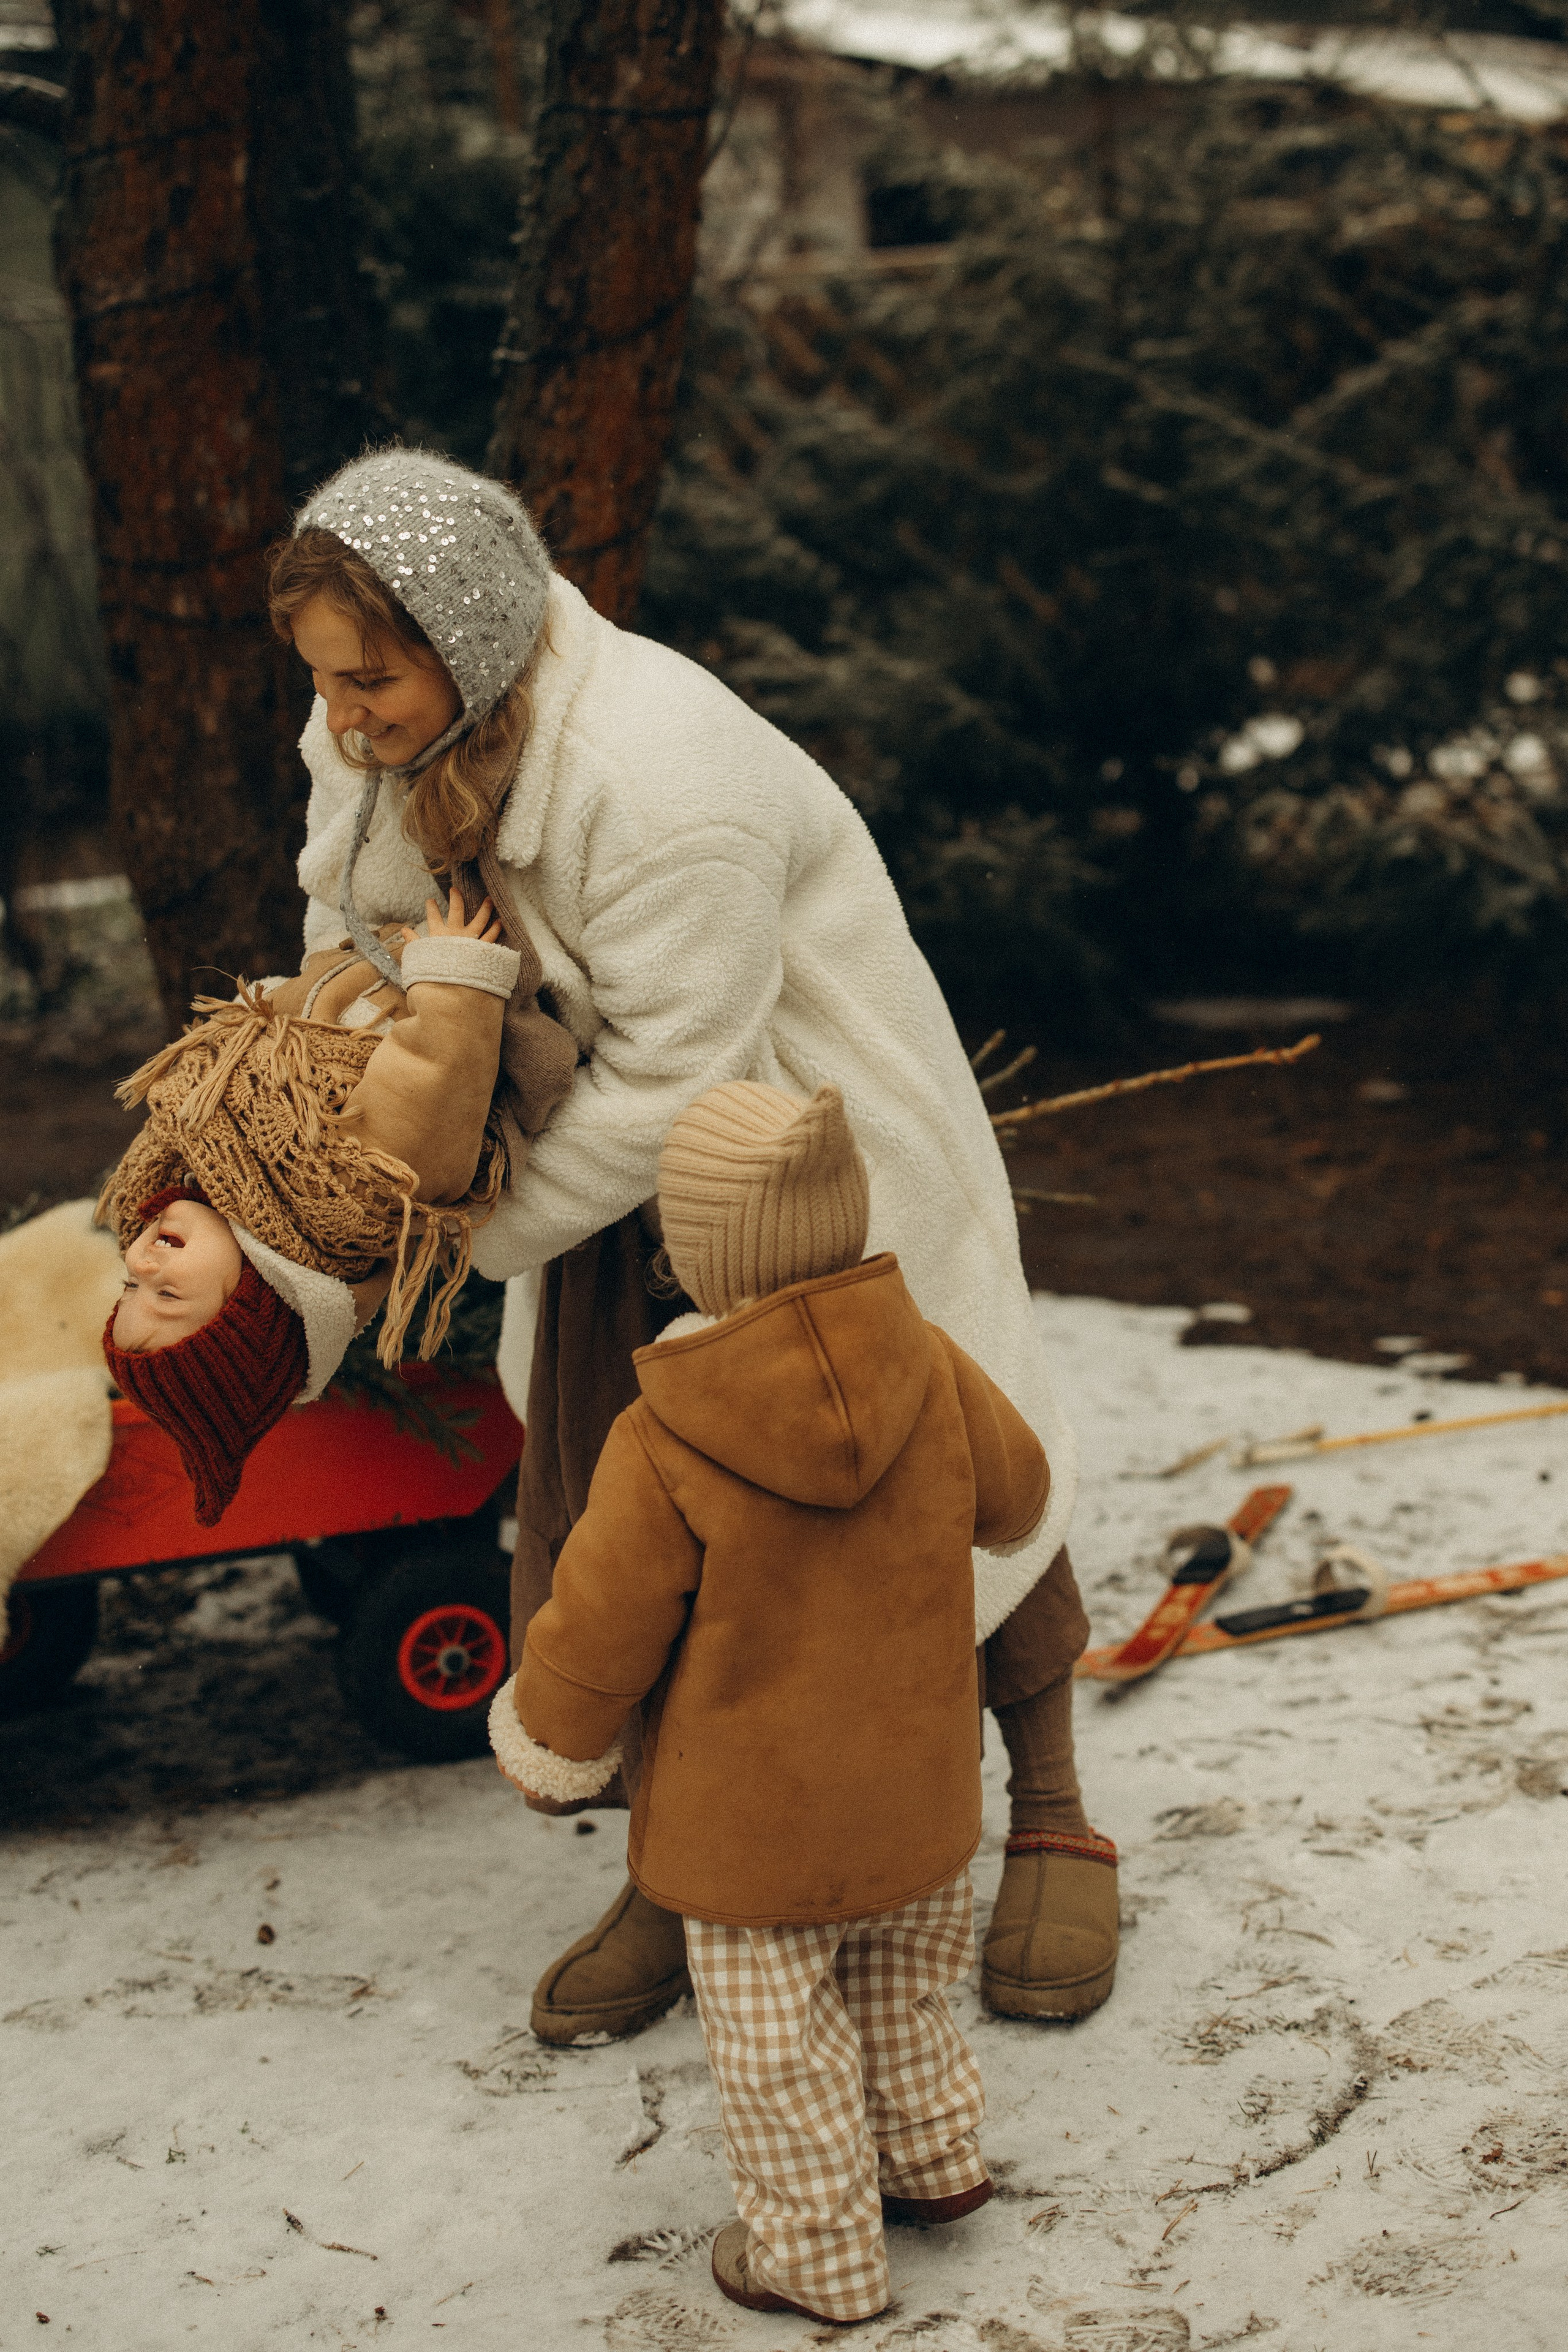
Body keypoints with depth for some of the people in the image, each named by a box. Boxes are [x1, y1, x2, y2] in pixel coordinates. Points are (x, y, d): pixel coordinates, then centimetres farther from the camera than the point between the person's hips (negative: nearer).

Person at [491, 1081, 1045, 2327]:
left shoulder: (662, 1450, -25)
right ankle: (934, 2156, 44)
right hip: (918, 1789, 5)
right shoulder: (932, 1370, -13)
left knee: (776, 2033, 13)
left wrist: (545, 1742, 4)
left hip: (755, 1812, -5)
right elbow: (1015, 1494, 6)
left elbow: (600, 1633, -15)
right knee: (901, 1974, 29)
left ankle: (818, 2254, 25)